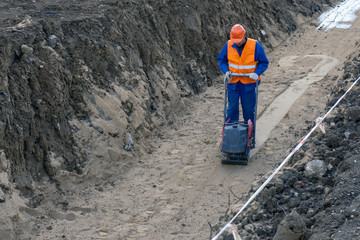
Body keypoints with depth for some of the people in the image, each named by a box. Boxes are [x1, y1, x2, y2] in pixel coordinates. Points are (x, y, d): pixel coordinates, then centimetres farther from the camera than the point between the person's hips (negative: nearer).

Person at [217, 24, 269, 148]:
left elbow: (264, 62, -3)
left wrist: (256, 73, -21)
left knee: (249, 110, 4)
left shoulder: (255, 46, -10)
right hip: (233, 82, 2)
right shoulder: (228, 45, -3)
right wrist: (226, 71, -11)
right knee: (232, 108, 4)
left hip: (249, 83, -2)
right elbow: (221, 60, 8)